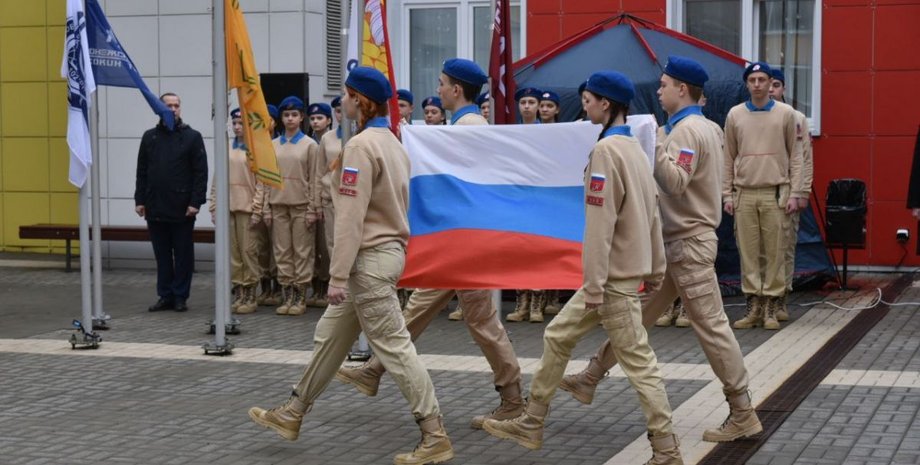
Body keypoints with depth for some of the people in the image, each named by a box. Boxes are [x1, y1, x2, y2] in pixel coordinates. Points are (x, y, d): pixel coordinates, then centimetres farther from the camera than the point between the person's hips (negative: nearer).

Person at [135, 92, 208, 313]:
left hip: (182, 209, -3)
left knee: (183, 255, 3)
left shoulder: (192, 137, 0)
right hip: (155, 208, 3)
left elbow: (201, 172, -5)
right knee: (162, 255, 8)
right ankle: (165, 296, 14)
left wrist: (195, 202, -12)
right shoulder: (149, 137, 10)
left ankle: (180, 297, 9)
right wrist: (140, 200, 5)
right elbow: (142, 172, 12)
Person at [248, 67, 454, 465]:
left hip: (370, 257, -10)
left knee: (394, 346, -7)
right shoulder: (392, 143, 12)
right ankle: (292, 414, 29)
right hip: (387, 250, 10)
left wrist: (338, 275, -20)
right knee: (330, 336, 18)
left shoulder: (361, 146, -17)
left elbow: (351, 216, -21)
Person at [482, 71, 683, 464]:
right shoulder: (636, 148, 12)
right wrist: (656, 271, 21)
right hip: (631, 269, 10)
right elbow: (652, 214, 15)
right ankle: (531, 425, 24)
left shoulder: (606, 150, -17)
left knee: (638, 362, -5)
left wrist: (594, 285, -19)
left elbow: (599, 225, -20)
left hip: (614, 277, -10)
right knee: (557, 337, 16)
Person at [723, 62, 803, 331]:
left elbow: (795, 156, 5)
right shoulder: (735, 115, 7)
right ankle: (753, 306, 9)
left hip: (776, 193, -1)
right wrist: (727, 195, 4)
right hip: (744, 193, 1)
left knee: (775, 252, -1)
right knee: (748, 252, 2)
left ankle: (771, 307, 6)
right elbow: (728, 159, 10)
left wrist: (794, 194, -2)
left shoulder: (785, 114, 4)